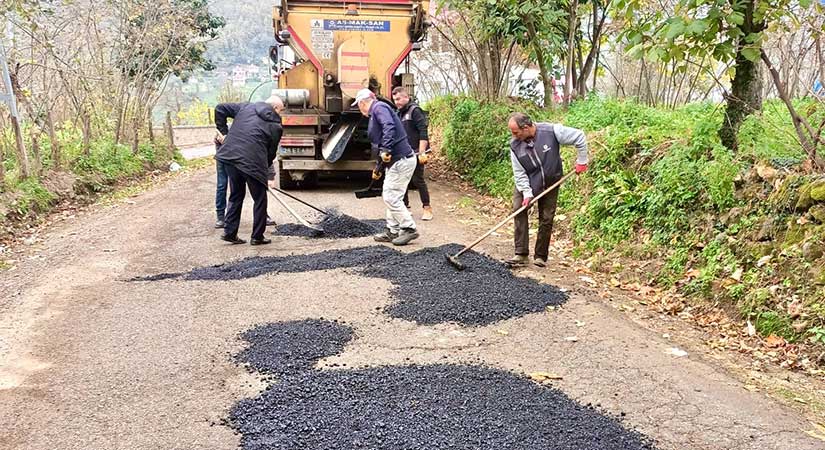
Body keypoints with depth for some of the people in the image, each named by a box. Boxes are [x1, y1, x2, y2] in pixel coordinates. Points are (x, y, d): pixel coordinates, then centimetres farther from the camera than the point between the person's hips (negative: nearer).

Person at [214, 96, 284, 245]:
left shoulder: (246, 107, 16)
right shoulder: (276, 126, 5)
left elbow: (220, 108, 15)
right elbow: (271, 152, 8)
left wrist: (223, 132, 19)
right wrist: (265, 169, 21)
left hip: (230, 156, 5)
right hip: (253, 162, -5)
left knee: (236, 195, 21)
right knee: (260, 199, 11)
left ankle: (229, 232, 20)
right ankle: (257, 237, 15)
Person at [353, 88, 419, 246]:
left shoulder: (379, 107, -9)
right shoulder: (375, 114, 23)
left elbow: (389, 127, -28)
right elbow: (379, 144, 29)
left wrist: (385, 150, -35)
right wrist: (378, 168, 34)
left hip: (401, 160, -11)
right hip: (395, 162, 11)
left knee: (391, 197, -9)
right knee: (390, 197, 14)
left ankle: (409, 229, -2)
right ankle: (393, 231, 21)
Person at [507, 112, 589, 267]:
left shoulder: (551, 131, -25)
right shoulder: (515, 145, -17)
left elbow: (579, 137, -15)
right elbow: (519, 172, -13)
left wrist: (582, 161, -11)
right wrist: (526, 193, -21)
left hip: (550, 183, -1)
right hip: (527, 183, 1)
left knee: (546, 218, 1)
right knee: (518, 209, -17)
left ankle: (541, 257, 14)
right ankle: (521, 254, -14)